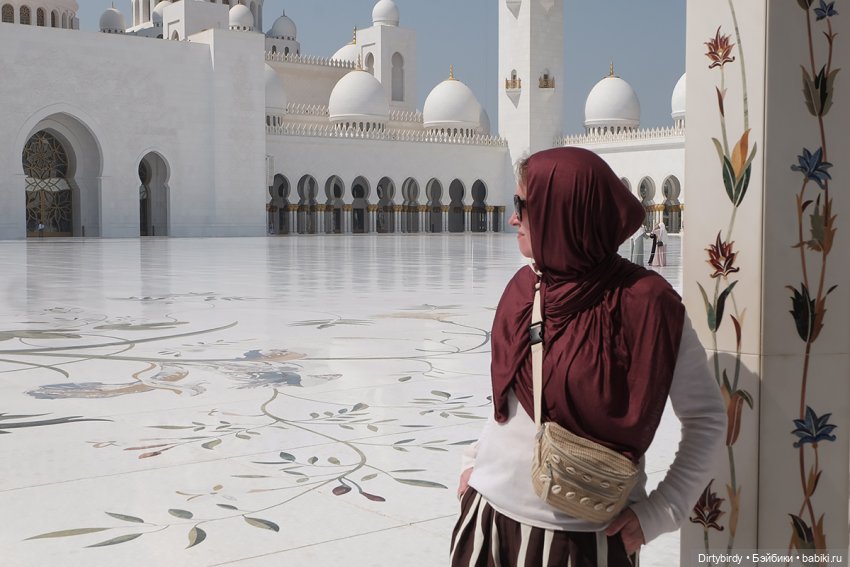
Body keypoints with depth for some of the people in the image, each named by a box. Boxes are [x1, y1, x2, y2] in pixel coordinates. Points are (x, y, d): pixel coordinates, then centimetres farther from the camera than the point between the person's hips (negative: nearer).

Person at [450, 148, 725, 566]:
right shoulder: (524, 288, 1)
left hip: (584, 533, -5)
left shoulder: (644, 303, -16)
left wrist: (659, 512, -13)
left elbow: (707, 418, -8)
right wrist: (475, 458, 6)